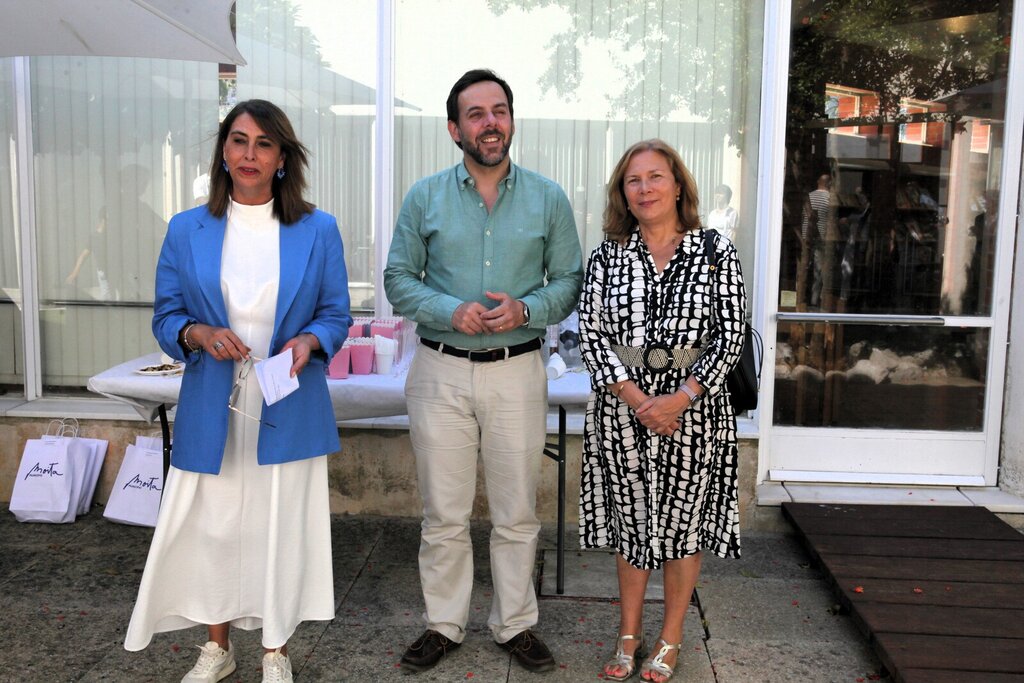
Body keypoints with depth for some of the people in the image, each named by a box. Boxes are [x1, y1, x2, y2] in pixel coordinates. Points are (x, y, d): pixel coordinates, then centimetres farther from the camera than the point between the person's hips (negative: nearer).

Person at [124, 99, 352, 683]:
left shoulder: (319, 230, 1)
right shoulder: (187, 230, 4)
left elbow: (337, 315, 4)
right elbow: (166, 316, 7)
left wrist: (309, 341, -16)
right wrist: (199, 334, -14)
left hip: (288, 411, -1)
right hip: (210, 410, 1)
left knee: (282, 527, 6)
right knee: (210, 525, 8)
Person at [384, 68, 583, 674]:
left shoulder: (549, 199, 4)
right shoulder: (425, 197, 3)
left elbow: (570, 280, 6)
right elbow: (400, 278, 4)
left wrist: (526, 310, -14)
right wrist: (450, 311, -14)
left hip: (517, 370, 0)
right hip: (441, 372, 0)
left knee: (517, 513, 9)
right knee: (444, 514, 8)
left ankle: (516, 624, 27)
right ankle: (444, 625, 26)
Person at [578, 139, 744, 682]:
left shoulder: (716, 250, -2)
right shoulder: (607, 255, 2)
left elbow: (731, 333, -6)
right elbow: (591, 333, -3)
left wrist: (681, 397, -16)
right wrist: (637, 399, -13)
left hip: (693, 406, -1)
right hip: (622, 406, 2)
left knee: (684, 519, 10)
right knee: (629, 520, 13)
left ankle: (670, 639, 28)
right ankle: (629, 634, 30)